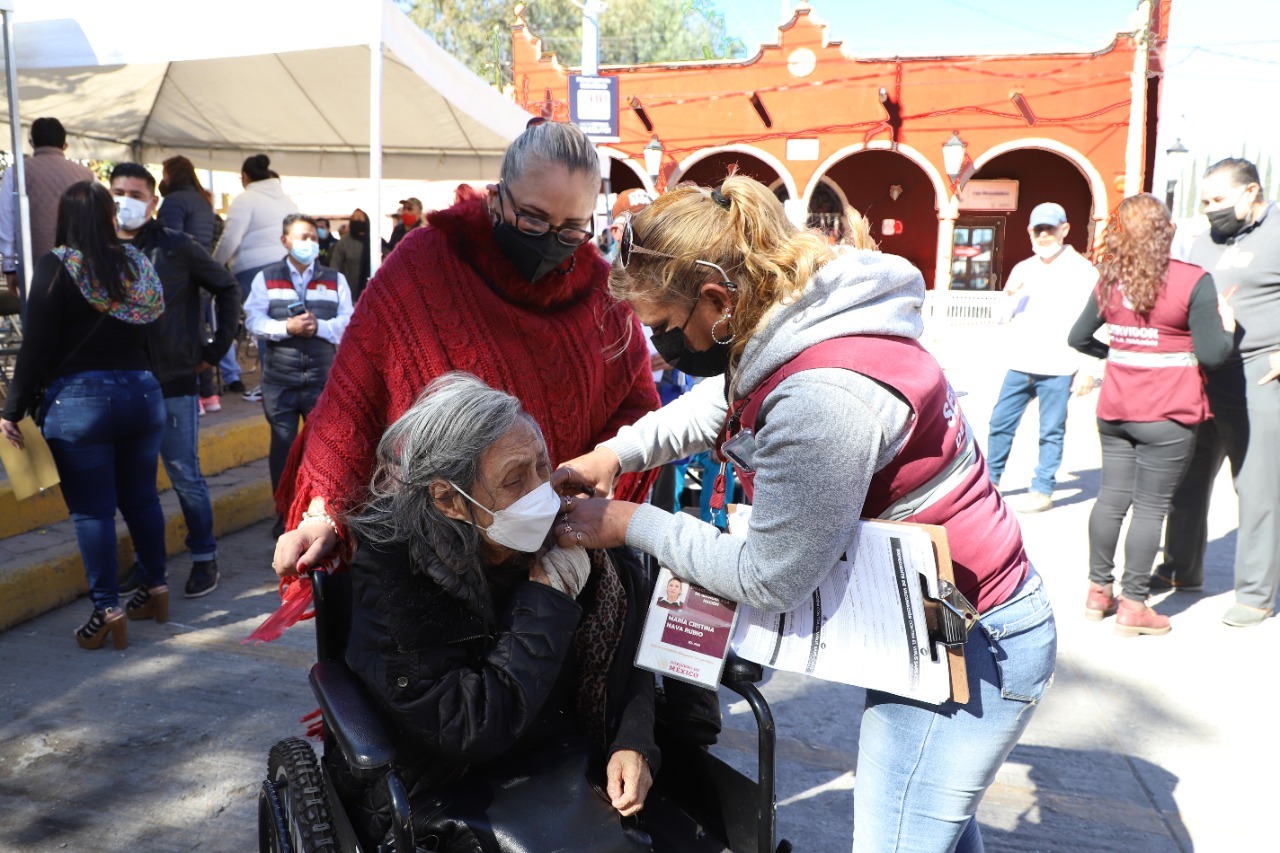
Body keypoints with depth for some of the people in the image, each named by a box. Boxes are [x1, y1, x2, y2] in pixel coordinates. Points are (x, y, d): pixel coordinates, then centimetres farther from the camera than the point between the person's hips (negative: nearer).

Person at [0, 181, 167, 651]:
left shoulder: (55, 267, -6)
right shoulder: (135, 263, 8)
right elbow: (150, 331, 7)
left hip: (78, 401, -4)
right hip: (142, 392, 5)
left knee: (92, 510, 1)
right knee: (141, 497, 16)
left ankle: (108, 610, 2)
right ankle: (156, 588, 25)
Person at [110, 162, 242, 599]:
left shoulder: (177, 247, -5)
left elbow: (227, 288, 3)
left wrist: (216, 348, 0)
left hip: (174, 382, -3)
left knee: (184, 475, 3)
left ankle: (204, 558, 17)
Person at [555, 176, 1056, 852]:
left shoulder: (822, 400, -34)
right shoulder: (794, 331, -5)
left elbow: (770, 579, -25)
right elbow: (717, 403, 14)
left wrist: (631, 525, -15)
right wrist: (614, 453, 0)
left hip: (972, 647, -9)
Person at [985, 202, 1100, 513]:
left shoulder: (1082, 271, -4)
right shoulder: (1023, 269, 13)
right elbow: (1008, 317, 19)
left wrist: (1088, 369, -13)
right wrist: (1012, 298, -4)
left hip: (1059, 370, -5)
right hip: (1020, 364, 5)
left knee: (1051, 432, 2)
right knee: (1000, 423, 9)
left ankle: (1043, 491, 11)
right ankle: (990, 479, 22)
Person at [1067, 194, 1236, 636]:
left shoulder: (1110, 279, 2)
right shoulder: (1193, 281, -13)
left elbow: (1078, 338, 12)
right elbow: (1211, 355, -13)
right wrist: (1227, 324, 6)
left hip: (1115, 410, 5)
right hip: (1167, 416, -5)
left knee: (1111, 497, 14)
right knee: (1151, 507, 3)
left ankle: (1098, 591, 24)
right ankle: (1133, 606, 10)